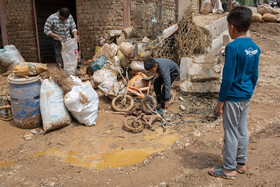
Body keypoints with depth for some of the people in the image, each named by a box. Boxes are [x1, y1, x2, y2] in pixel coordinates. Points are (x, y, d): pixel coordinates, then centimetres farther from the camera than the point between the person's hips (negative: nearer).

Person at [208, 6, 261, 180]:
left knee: (231, 132, 3)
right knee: (242, 129, 17)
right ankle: (241, 163, 31)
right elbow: (255, 75, 11)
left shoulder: (233, 47, -19)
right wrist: (250, 92, 21)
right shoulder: (255, 47, 5)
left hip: (233, 96, -8)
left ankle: (229, 169, 15)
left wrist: (221, 99, -11)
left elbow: (228, 77, -19)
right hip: (246, 96, 8)